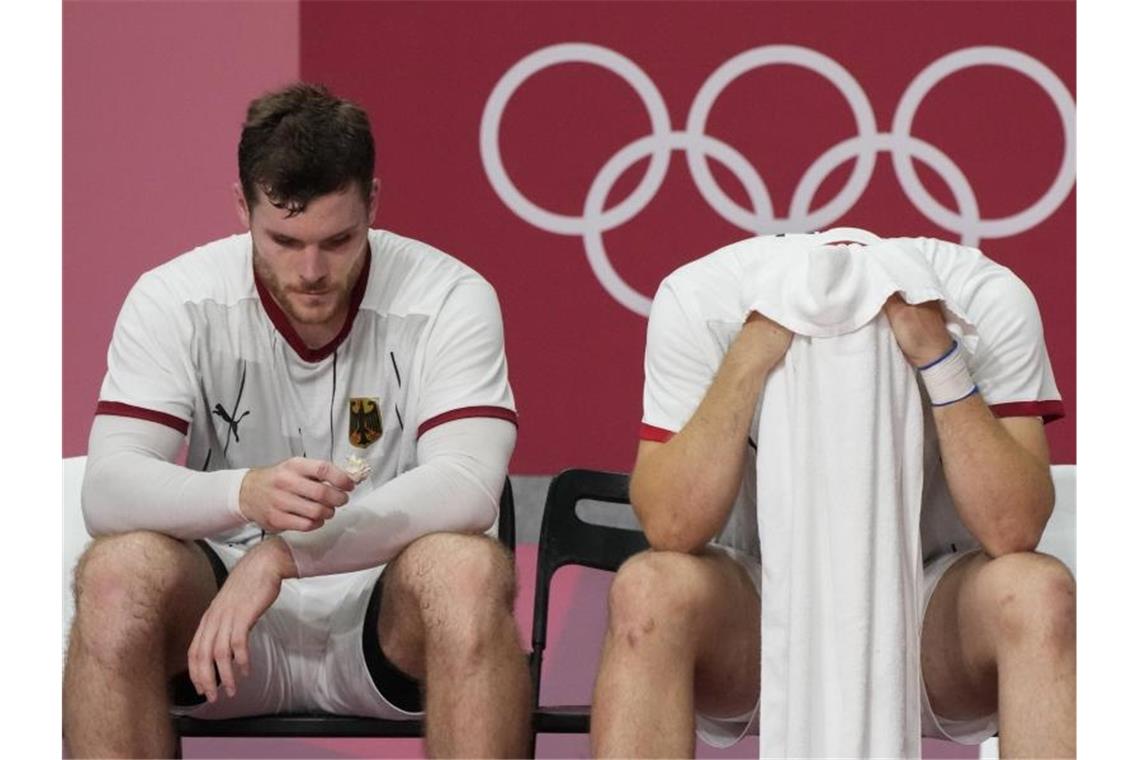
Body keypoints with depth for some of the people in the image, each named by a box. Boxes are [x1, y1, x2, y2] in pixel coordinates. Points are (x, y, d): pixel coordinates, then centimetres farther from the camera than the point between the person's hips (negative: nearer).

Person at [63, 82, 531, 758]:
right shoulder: (174, 299, -4)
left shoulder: (449, 298, -8)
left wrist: (283, 552, -32)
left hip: (387, 615, -1)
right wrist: (247, 494, -38)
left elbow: (470, 487, -22)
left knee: (470, 570, -34)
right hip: (225, 606, 1)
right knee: (118, 570, -30)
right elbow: (108, 486, -16)